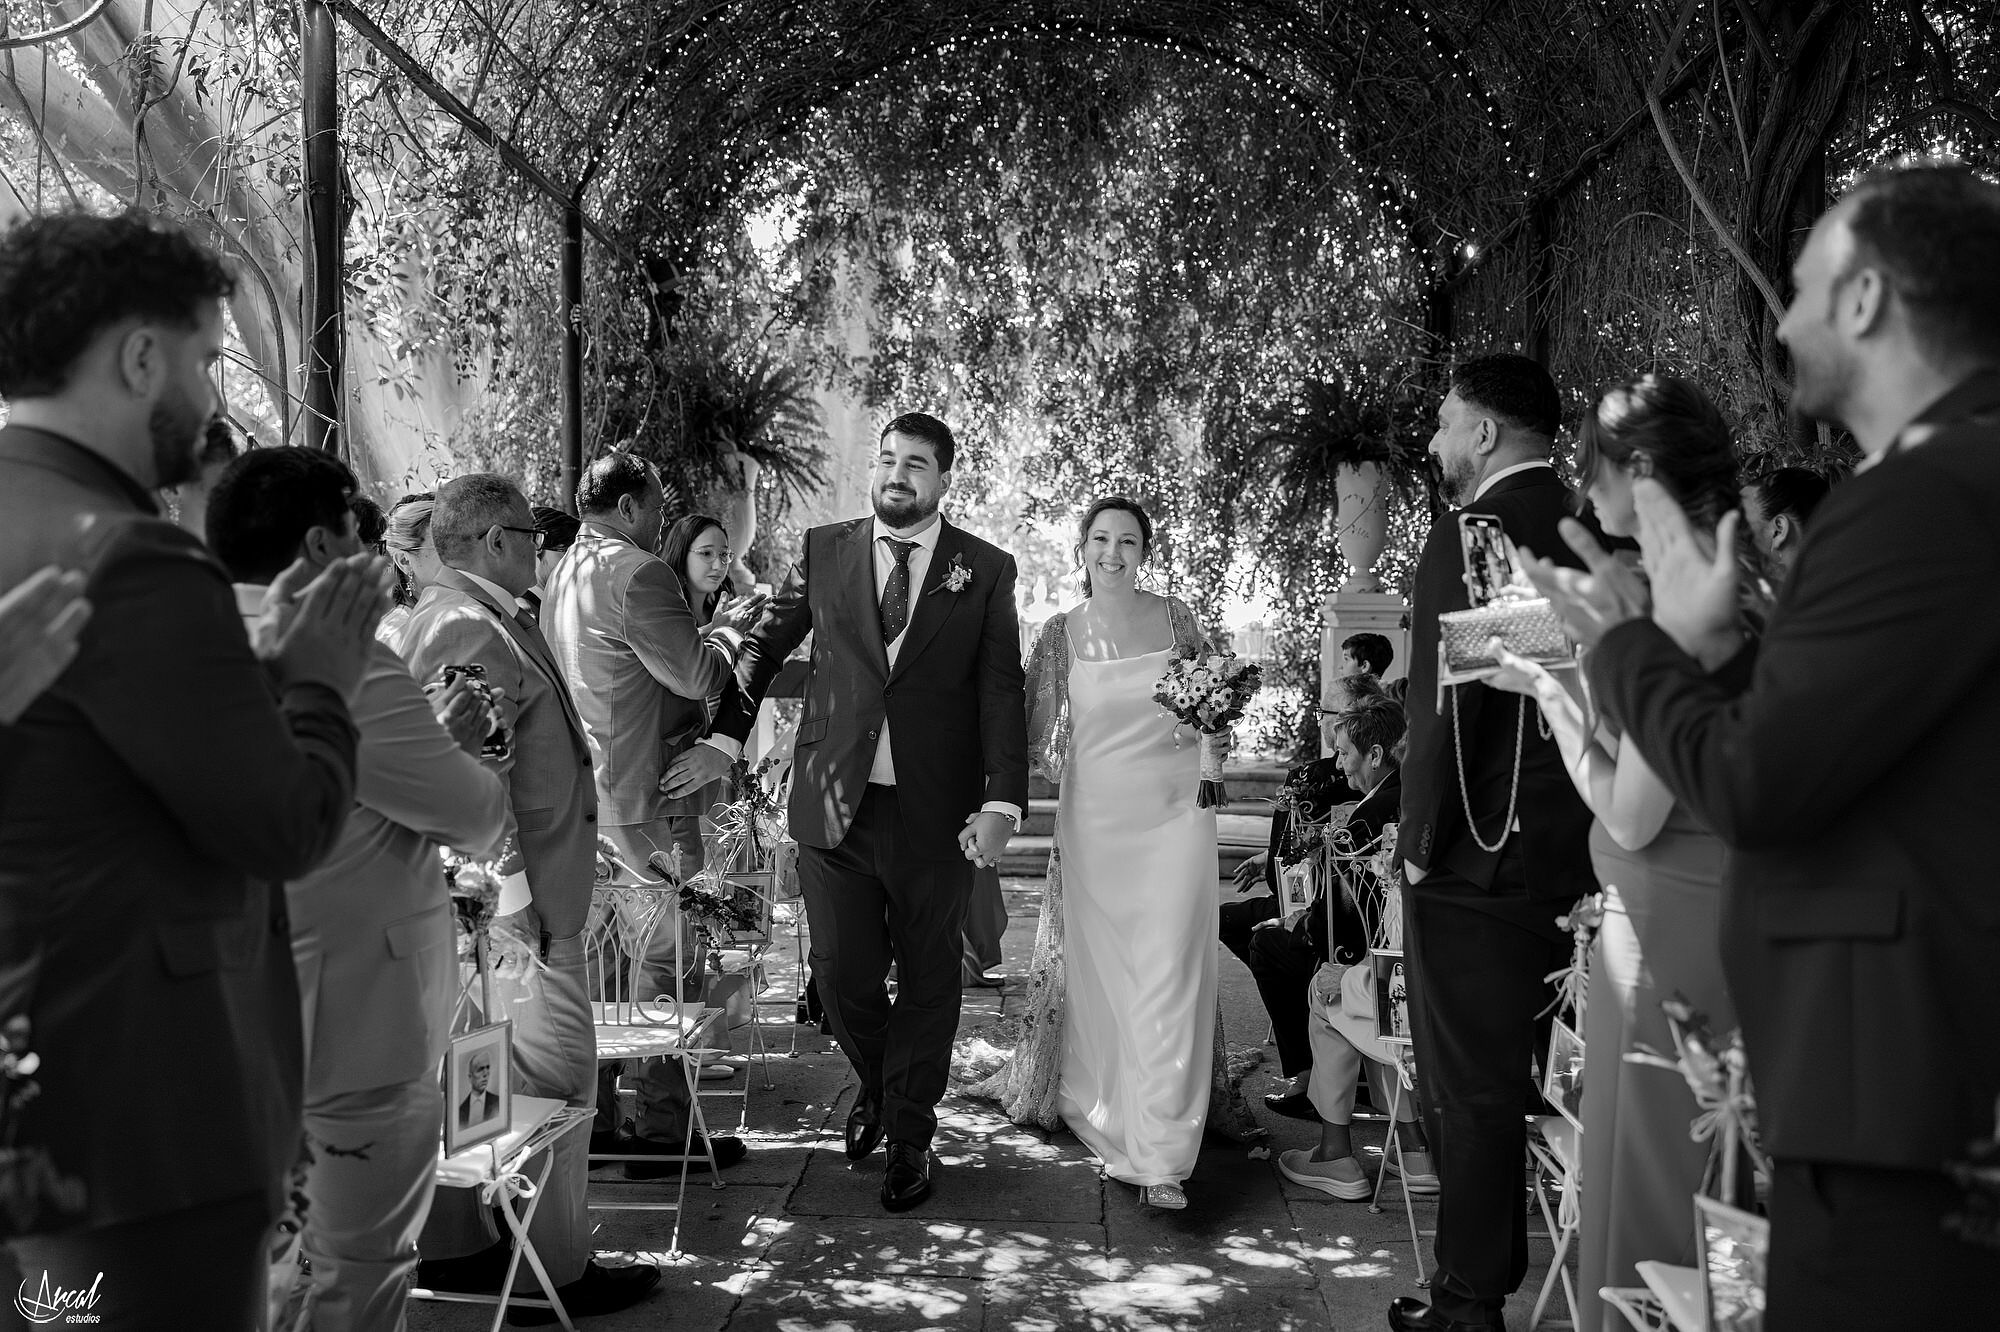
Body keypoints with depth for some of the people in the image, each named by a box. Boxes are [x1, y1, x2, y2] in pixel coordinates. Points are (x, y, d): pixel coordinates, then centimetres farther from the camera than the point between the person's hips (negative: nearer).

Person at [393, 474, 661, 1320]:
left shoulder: (485, 617, 17)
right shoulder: (466, 627, -16)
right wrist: (515, 887, -22)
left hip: (523, 884, 11)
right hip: (515, 894, -11)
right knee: (554, 1073, -3)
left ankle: (455, 1248, 28)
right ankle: (552, 1272, 8)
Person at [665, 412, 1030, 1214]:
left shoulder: (986, 571, 2)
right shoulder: (824, 552, 6)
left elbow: (1002, 692, -2)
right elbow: (765, 645, 12)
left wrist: (1001, 802, -12)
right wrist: (724, 741, 1)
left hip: (937, 812, -1)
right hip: (834, 804, 1)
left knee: (927, 977, 9)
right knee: (841, 973, 6)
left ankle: (909, 1136, 29)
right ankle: (877, 1086, 37)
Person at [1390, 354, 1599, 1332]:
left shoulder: (1470, 531, -15)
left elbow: (1449, 703, -20)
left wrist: (1420, 839, -11)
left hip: (1476, 852, -8)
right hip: (1568, 851, 8)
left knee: (1467, 1092, 3)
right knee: (1533, 1076, 18)